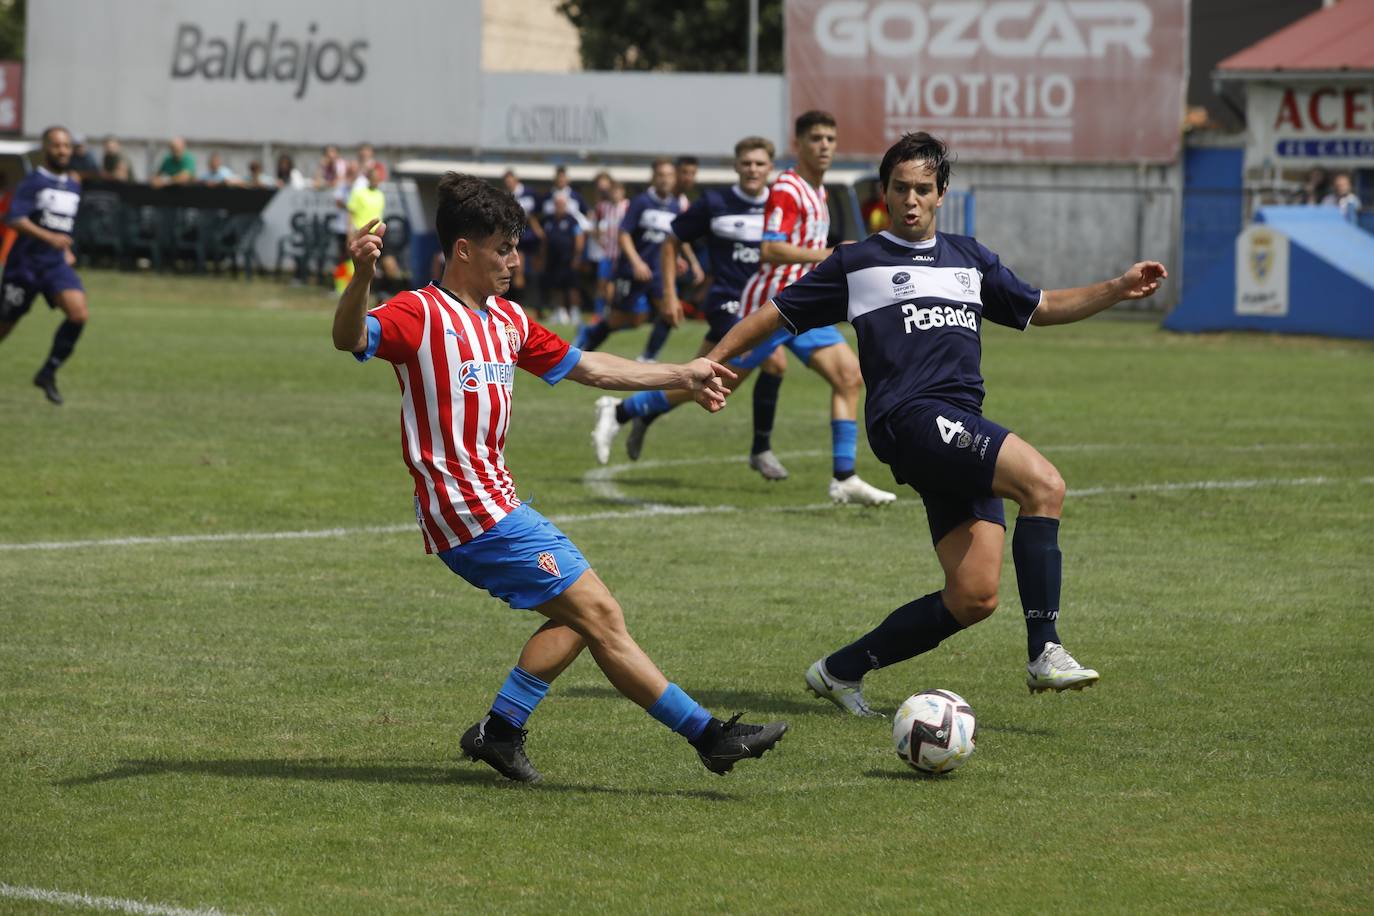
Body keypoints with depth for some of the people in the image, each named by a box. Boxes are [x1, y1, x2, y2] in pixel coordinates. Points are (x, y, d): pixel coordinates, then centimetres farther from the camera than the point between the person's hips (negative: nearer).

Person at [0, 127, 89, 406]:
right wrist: (49, 238, -33)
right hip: (25, 264, -5)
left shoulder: (74, 186, 12)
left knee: (79, 314, -18)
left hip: (56, 265, 5)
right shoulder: (33, 181, -9)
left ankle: (48, 374, -4)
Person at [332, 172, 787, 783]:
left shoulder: (507, 320, 15)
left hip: (495, 501, 10)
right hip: (469, 510, -10)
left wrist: (681, 376, 27)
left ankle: (500, 731, 17)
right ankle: (709, 736, -5)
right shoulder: (420, 315, -11)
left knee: (580, 616, 17)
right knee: (599, 615, -8)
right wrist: (361, 279, -49)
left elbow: (585, 367, 24)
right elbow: (351, 338, -29)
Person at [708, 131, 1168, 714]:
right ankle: (1044, 654, -27)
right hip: (910, 419, -6)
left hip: (963, 436, 6)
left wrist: (1118, 290, 21)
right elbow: (777, 315, 14)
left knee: (974, 598, -6)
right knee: (1044, 485, -27)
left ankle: (841, 672, 9)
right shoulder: (857, 263, 11)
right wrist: (708, 364, 4)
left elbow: (1040, 308, 33)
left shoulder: (968, 259, 25)